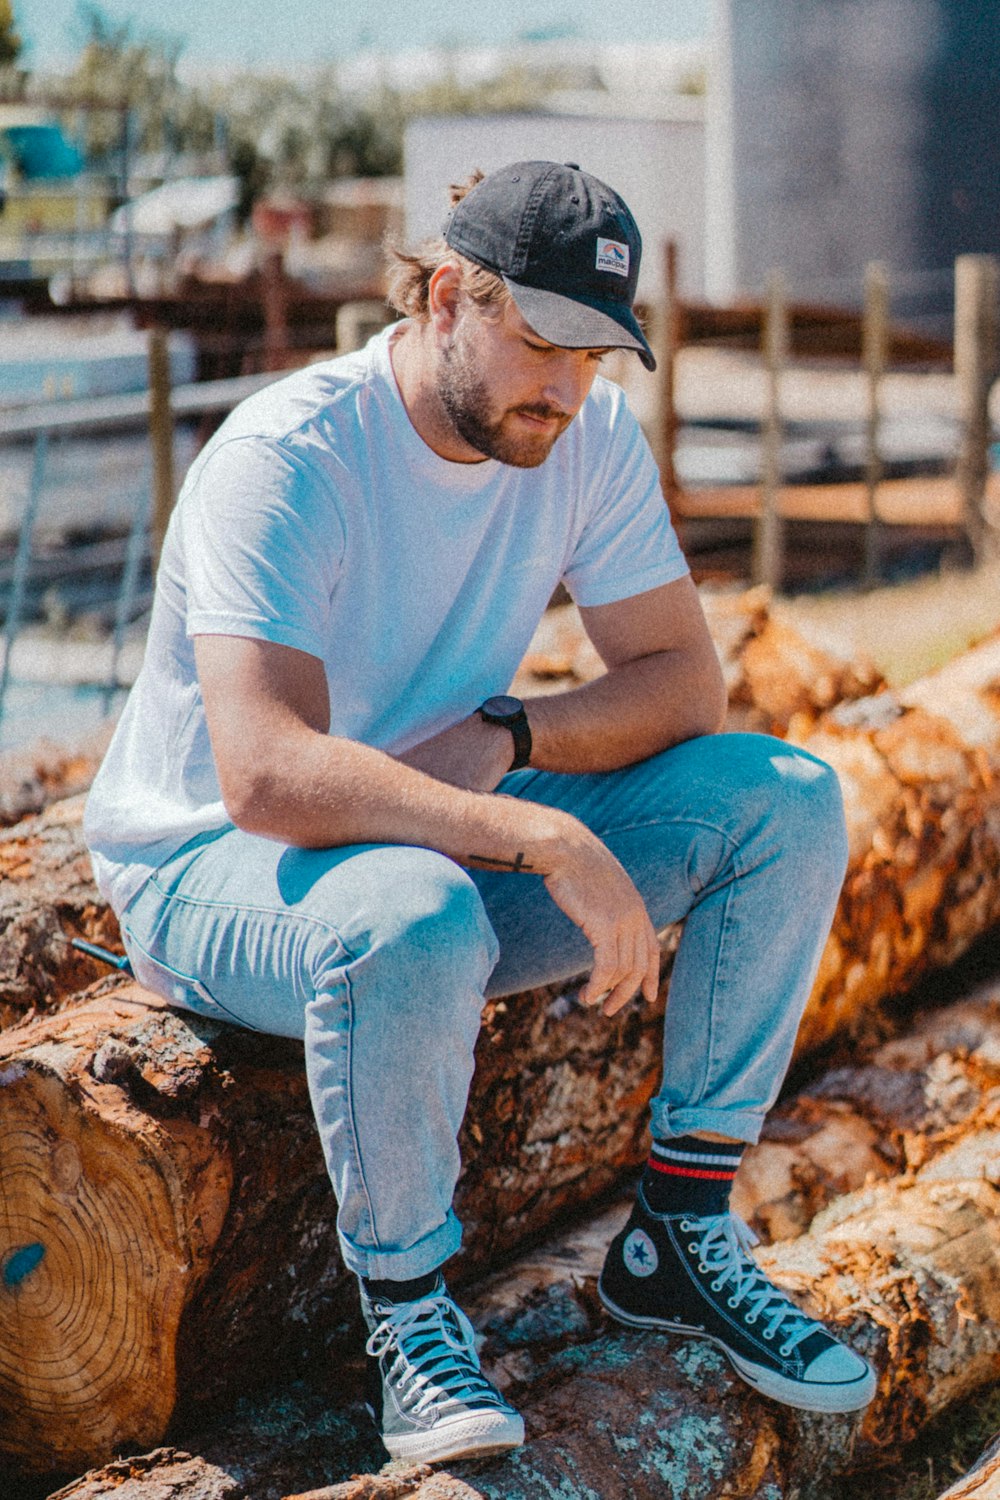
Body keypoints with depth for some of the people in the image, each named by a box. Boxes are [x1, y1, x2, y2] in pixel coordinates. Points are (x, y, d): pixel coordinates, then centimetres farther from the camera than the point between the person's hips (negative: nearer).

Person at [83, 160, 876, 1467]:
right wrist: (546, 837, -42)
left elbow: (684, 681, -1)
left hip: (454, 835, 7)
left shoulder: (587, 435, -4)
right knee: (413, 919, -42)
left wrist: (505, 737, -20)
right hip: (211, 869, -6)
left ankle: (682, 1236, -4)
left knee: (789, 800, -10)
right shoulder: (286, 460, -24)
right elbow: (265, 776, -35)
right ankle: (407, 1311, -16)